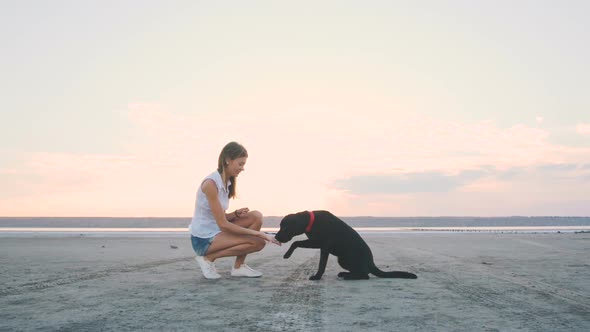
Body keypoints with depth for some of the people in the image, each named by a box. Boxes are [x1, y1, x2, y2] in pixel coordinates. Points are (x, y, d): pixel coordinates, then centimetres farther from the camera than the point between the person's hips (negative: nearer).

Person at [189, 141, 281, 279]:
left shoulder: (226, 182, 7)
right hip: (203, 240, -8)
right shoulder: (211, 183, -21)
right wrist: (257, 233, -21)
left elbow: (222, 218, 10)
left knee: (256, 216, -4)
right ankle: (208, 258, -4)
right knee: (258, 242, -16)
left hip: (216, 231, 8)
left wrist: (236, 214, -11)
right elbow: (223, 224, -23)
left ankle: (239, 266, 3)